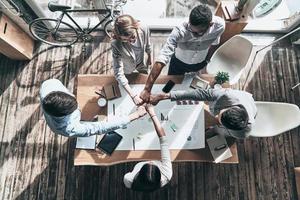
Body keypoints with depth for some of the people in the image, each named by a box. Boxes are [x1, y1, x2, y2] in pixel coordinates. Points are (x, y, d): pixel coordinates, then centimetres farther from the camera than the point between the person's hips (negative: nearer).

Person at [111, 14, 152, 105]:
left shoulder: (144, 30, -36)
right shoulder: (116, 45, -44)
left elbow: (148, 45, -11)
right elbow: (119, 74, -42)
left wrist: (149, 57, 9)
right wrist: (133, 95, -48)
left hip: (140, 63, 3)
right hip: (126, 68, -2)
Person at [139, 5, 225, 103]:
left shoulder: (219, 25, -31)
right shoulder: (179, 31, -42)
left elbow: (212, 44, -8)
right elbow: (161, 60, -48)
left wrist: (206, 63, 6)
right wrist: (147, 89, -53)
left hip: (200, 64, 2)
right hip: (179, 62, -2)